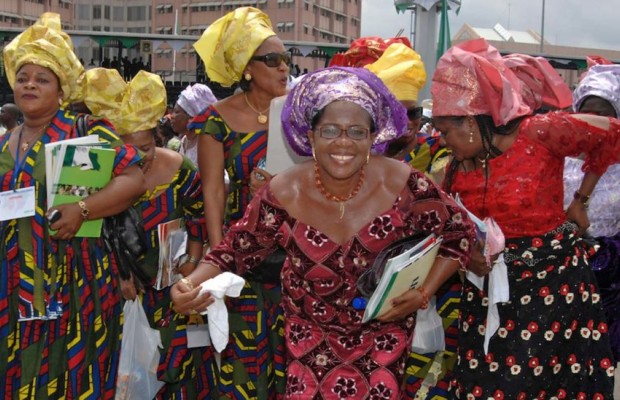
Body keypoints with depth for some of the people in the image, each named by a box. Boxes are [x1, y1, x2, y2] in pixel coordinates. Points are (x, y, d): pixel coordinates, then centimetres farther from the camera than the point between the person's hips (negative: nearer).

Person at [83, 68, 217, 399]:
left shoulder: (179, 170, -9)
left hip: (173, 284, 0)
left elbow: (198, 217, 5)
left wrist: (193, 261, -1)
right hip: (123, 286, 0)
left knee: (180, 357, 2)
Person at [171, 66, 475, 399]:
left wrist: (424, 293, -16)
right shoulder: (284, 193, -17)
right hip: (310, 331, 0)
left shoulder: (401, 184, -19)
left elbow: (458, 234, -5)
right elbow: (234, 251, -6)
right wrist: (192, 284, -25)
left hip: (384, 332, 0)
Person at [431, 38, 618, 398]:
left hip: (553, 277, -5)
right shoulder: (458, 166, 0)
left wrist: (580, 201, 0)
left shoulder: (538, 132, -16)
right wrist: (467, 252, -11)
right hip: (490, 286, 5)